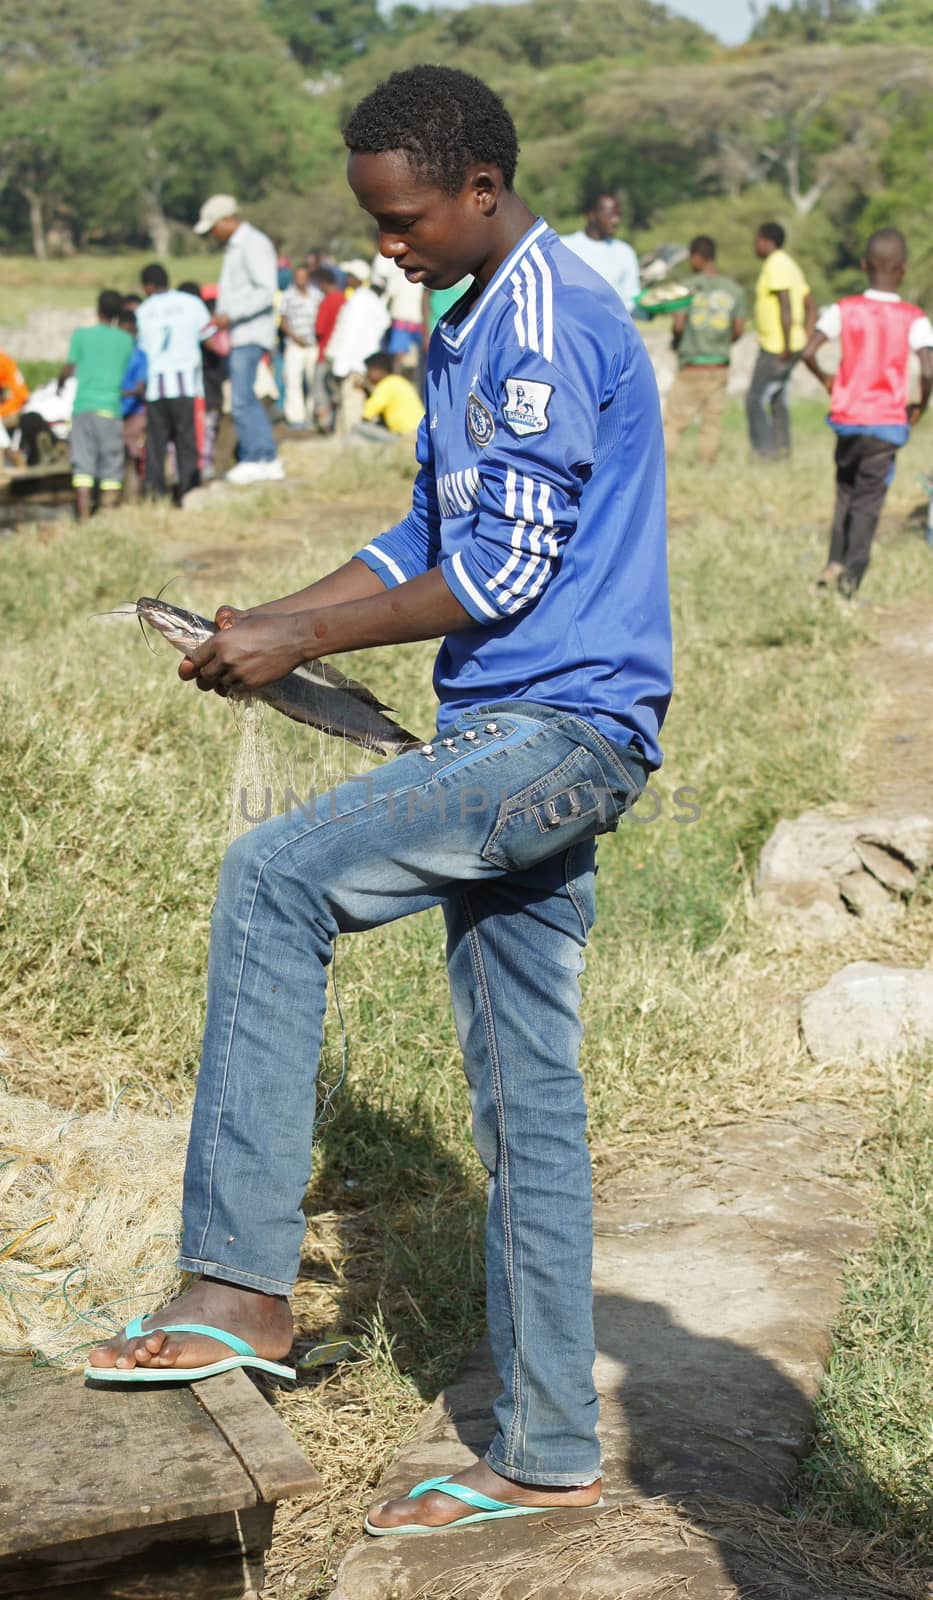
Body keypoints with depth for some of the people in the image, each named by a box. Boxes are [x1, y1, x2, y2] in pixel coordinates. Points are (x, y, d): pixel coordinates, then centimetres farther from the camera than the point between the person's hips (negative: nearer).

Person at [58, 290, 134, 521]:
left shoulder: (81, 335, 3)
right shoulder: (126, 340, 7)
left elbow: (69, 369, 7)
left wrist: (60, 383, 27)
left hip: (83, 406, 0)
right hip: (111, 407, 0)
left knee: (83, 464, -1)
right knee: (111, 467, 3)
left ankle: (83, 517, -8)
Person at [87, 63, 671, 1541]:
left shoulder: (548, 322, -13)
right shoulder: (476, 331, 20)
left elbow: (504, 569, -18)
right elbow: (431, 543, 22)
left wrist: (304, 641, -12)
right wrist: (273, 618, 8)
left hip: (561, 726, -10)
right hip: (519, 745, 10)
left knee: (273, 880, -20)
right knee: (526, 1109, 9)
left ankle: (240, 1292, -18)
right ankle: (548, 1458, 16)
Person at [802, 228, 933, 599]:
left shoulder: (844, 310, -3)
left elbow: (808, 352, -11)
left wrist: (826, 380, 9)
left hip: (848, 418, 2)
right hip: (887, 422, -2)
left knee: (846, 491, 20)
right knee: (868, 501, 6)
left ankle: (835, 564, 13)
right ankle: (852, 575, 0)